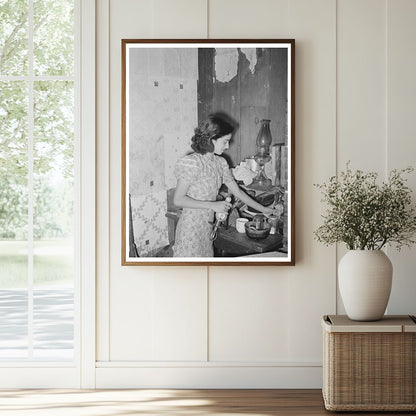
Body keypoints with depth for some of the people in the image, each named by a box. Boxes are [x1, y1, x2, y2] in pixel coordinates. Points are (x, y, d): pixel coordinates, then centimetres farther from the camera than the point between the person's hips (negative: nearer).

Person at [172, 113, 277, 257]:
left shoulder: (220, 163, 8)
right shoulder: (192, 163, -15)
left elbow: (236, 191, 17)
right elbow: (178, 200, -17)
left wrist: (263, 210, 18)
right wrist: (212, 205, -19)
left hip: (207, 226, 7)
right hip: (191, 227, -7)